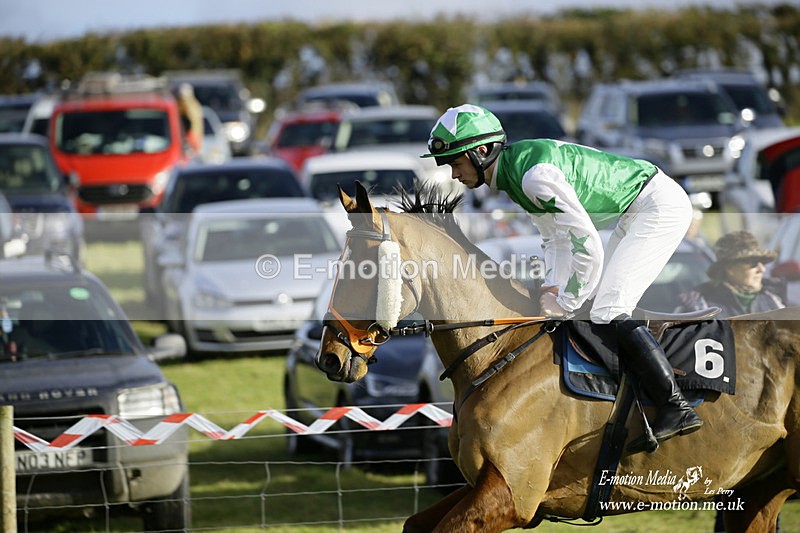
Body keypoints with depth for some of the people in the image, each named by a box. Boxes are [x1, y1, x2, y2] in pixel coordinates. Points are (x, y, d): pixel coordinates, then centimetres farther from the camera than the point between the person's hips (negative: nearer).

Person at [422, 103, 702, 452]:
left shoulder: (534, 174, -26)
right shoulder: (512, 176, 7)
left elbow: (587, 244, -26)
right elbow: (556, 237, 15)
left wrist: (566, 303, -16)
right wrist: (553, 288, 0)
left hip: (661, 205, -10)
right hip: (637, 211, 10)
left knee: (608, 311, -17)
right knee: (597, 303, 10)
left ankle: (676, 408, -19)